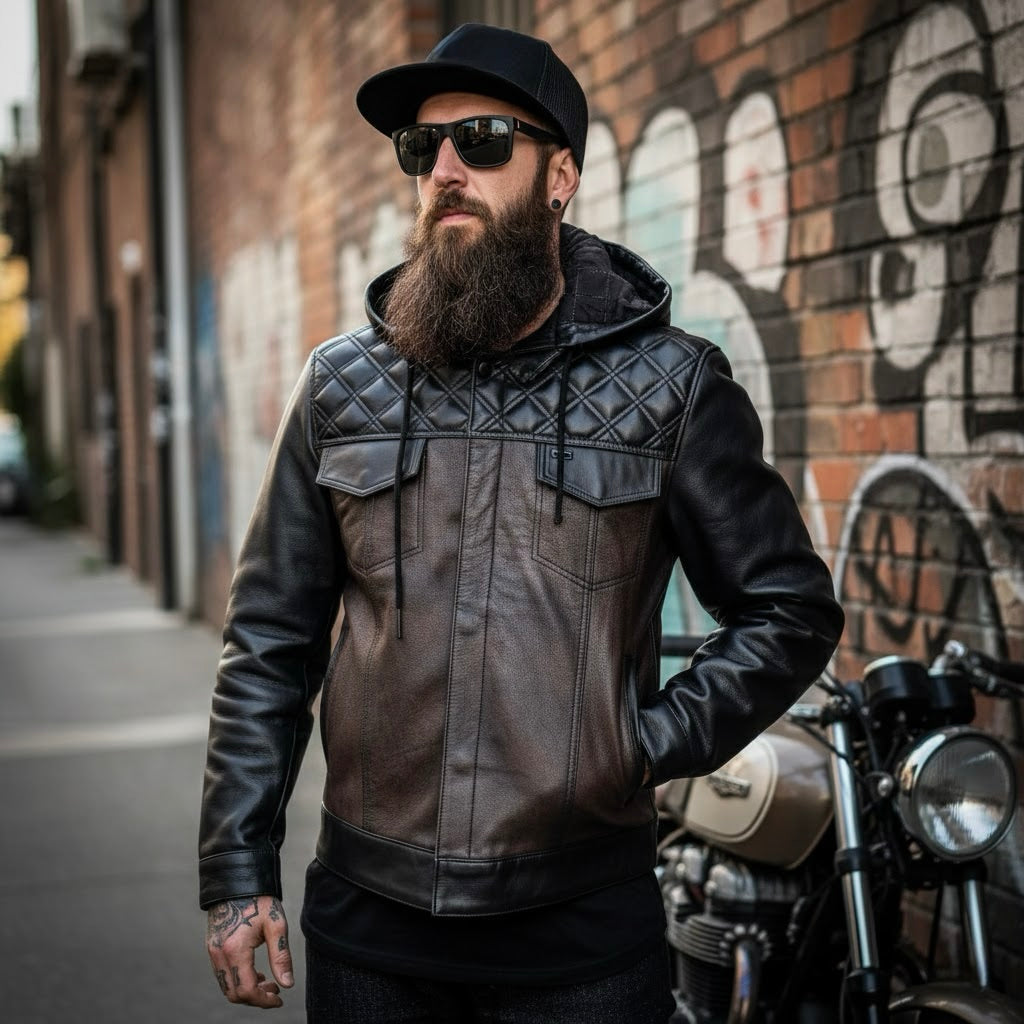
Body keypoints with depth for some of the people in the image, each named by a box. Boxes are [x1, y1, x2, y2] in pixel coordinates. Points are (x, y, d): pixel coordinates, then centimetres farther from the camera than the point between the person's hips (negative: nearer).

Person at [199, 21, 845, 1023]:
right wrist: (237, 874, 3)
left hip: (581, 919, -2)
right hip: (369, 914, 2)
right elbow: (270, 641, 6)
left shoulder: (668, 385, -2)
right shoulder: (343, 385, 4)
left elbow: (790, 610, 3)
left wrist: (652, 743, -7)